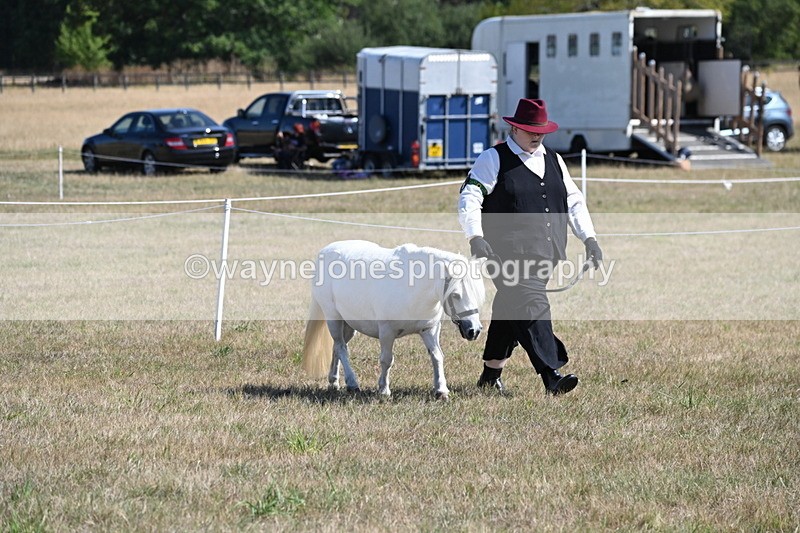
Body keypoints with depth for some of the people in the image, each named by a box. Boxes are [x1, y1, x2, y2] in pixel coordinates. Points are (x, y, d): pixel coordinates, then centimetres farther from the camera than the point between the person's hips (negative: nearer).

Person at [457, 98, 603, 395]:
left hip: (545, 255, 6)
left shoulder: (554, 161, 19)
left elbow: (574, 202, 22)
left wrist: (589, 238, 9)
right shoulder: (493, 160, 1)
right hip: (509, 255, -6)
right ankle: (552, 378, -27)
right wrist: (476, 237, -22)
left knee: (510, 313, 12)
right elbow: (469, 199, -7)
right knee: (532, 308, -19)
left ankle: (490, 376, 25)